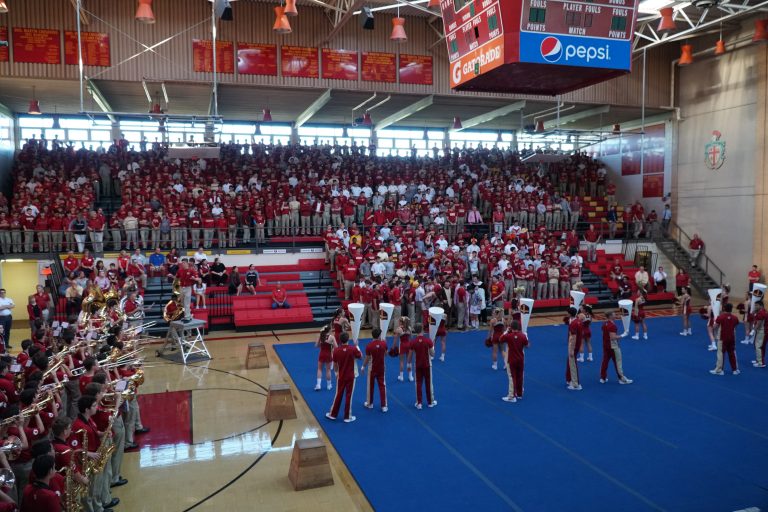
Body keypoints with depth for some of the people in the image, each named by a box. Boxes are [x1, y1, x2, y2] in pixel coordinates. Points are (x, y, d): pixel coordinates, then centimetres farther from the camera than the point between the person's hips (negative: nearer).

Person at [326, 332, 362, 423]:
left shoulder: (336, 350, -11)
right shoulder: (353, 349, -16)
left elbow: (335, 364, 0)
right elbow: (361, 357, 2)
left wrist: (336, 372, 18)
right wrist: (357, 348, 18)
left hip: (341, 376, 2)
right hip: (351, 376, -2)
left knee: (338, 395, 15)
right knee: (349, 396, 6)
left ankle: (333, 414, 26)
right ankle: (347, 417, 14)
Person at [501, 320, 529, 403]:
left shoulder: (508, 336, -17)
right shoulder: (523, 336, -10)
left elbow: (501, 339, 2)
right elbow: (526, 346, 3)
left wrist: (506, 331, 7)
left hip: (511, 360, -3)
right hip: (521, 359, 3)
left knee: (512, 377, 1)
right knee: (519, 377, 16)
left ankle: (512, 396, 1)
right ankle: (519, 394, 29)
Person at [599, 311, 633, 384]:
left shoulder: (604, 324, 7)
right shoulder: (612, 325, -22)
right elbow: (613, 337, -27)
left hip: (605, 345, 9)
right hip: (613, 346, -9)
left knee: (605, 361, 11)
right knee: (618, 362, 1)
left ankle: (603, 378, 16)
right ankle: (622, 379, 8)